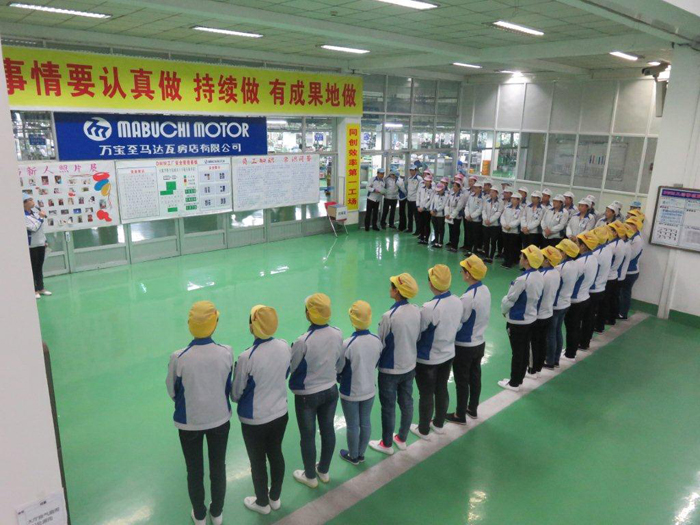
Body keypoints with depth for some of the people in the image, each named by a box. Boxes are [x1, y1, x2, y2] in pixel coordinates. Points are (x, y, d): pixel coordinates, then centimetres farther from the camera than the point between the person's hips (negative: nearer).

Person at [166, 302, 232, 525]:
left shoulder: (178, 358, -24)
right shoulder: (226, 352, -21)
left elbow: (172, 392, -7)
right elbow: (229, 387, -5)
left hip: (189, 422, -1)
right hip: (220, 419, 1)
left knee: (195, 472, 22)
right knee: (218, 469, 22)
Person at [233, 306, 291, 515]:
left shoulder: (247, 357, -28)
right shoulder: (285, 346, -14)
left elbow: (236, 394, -13)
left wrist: (236, 398, 9)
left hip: (254, 419, -4)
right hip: (281, 413, 5)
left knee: (258, 462, 18)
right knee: (276, 454, 24)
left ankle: (262, 503, 41)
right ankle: (275, 498, 45)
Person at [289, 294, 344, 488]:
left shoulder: (303, 341, -29)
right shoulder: (337, 334, -12)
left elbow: (292, 368, -14)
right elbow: (339, 364, 3)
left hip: (307, 395, -5)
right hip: (331, 390, 5)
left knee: (308, 436, 15)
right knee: (328, 430, 22)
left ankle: (310, 476, 35)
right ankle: (324, 471, 42)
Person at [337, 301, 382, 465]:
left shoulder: (347, 344, -28)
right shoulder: (377, 340, -14)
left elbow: (339, 369, -13)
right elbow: (376, 364, 2)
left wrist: (340, 379, 8)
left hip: (350, 393, -4)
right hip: (369, 390, 4)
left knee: (352, 426, 16)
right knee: (366, 422, 21)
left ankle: (353, 456, 36)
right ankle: (361, 454, 40)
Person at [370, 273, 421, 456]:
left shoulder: (389, 316, -26)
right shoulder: (417, 311, -8)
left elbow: (379, 344, -15)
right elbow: (418, 338, 4)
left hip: (390, 370, -6)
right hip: (410, 367, 6)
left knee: (388, 408, 12)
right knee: (406, 403, 20)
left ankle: (387, 444, 29)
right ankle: (402, 439, 39)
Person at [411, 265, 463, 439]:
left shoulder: (429, 308, -32)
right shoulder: (458, 302, -10)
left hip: (428, 359, -6)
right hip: (448, 354, 6)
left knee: (426, 395, 12)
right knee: (442, 390, 23)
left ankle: (423, 430, 30)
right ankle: (438, 424, 42)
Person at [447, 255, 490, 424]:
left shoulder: (467, 297, -29)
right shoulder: (485, 290, -5)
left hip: (464, 346, -7)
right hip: (479, 342, 7)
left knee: (462, 382, 9)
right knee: (475, 377, 22)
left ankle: (460, 415, 25)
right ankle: (473, 409, 39)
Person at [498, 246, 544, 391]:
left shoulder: (522, 279, -28)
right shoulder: (539, 277, -3)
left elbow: (510, 299, -17)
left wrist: (503, 311, 2)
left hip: (518, 321, -7)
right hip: (531, 318, 7)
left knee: (517, 352, 6)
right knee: (525, 350, 18)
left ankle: (514, 383, 19)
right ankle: (519, 379, 32)